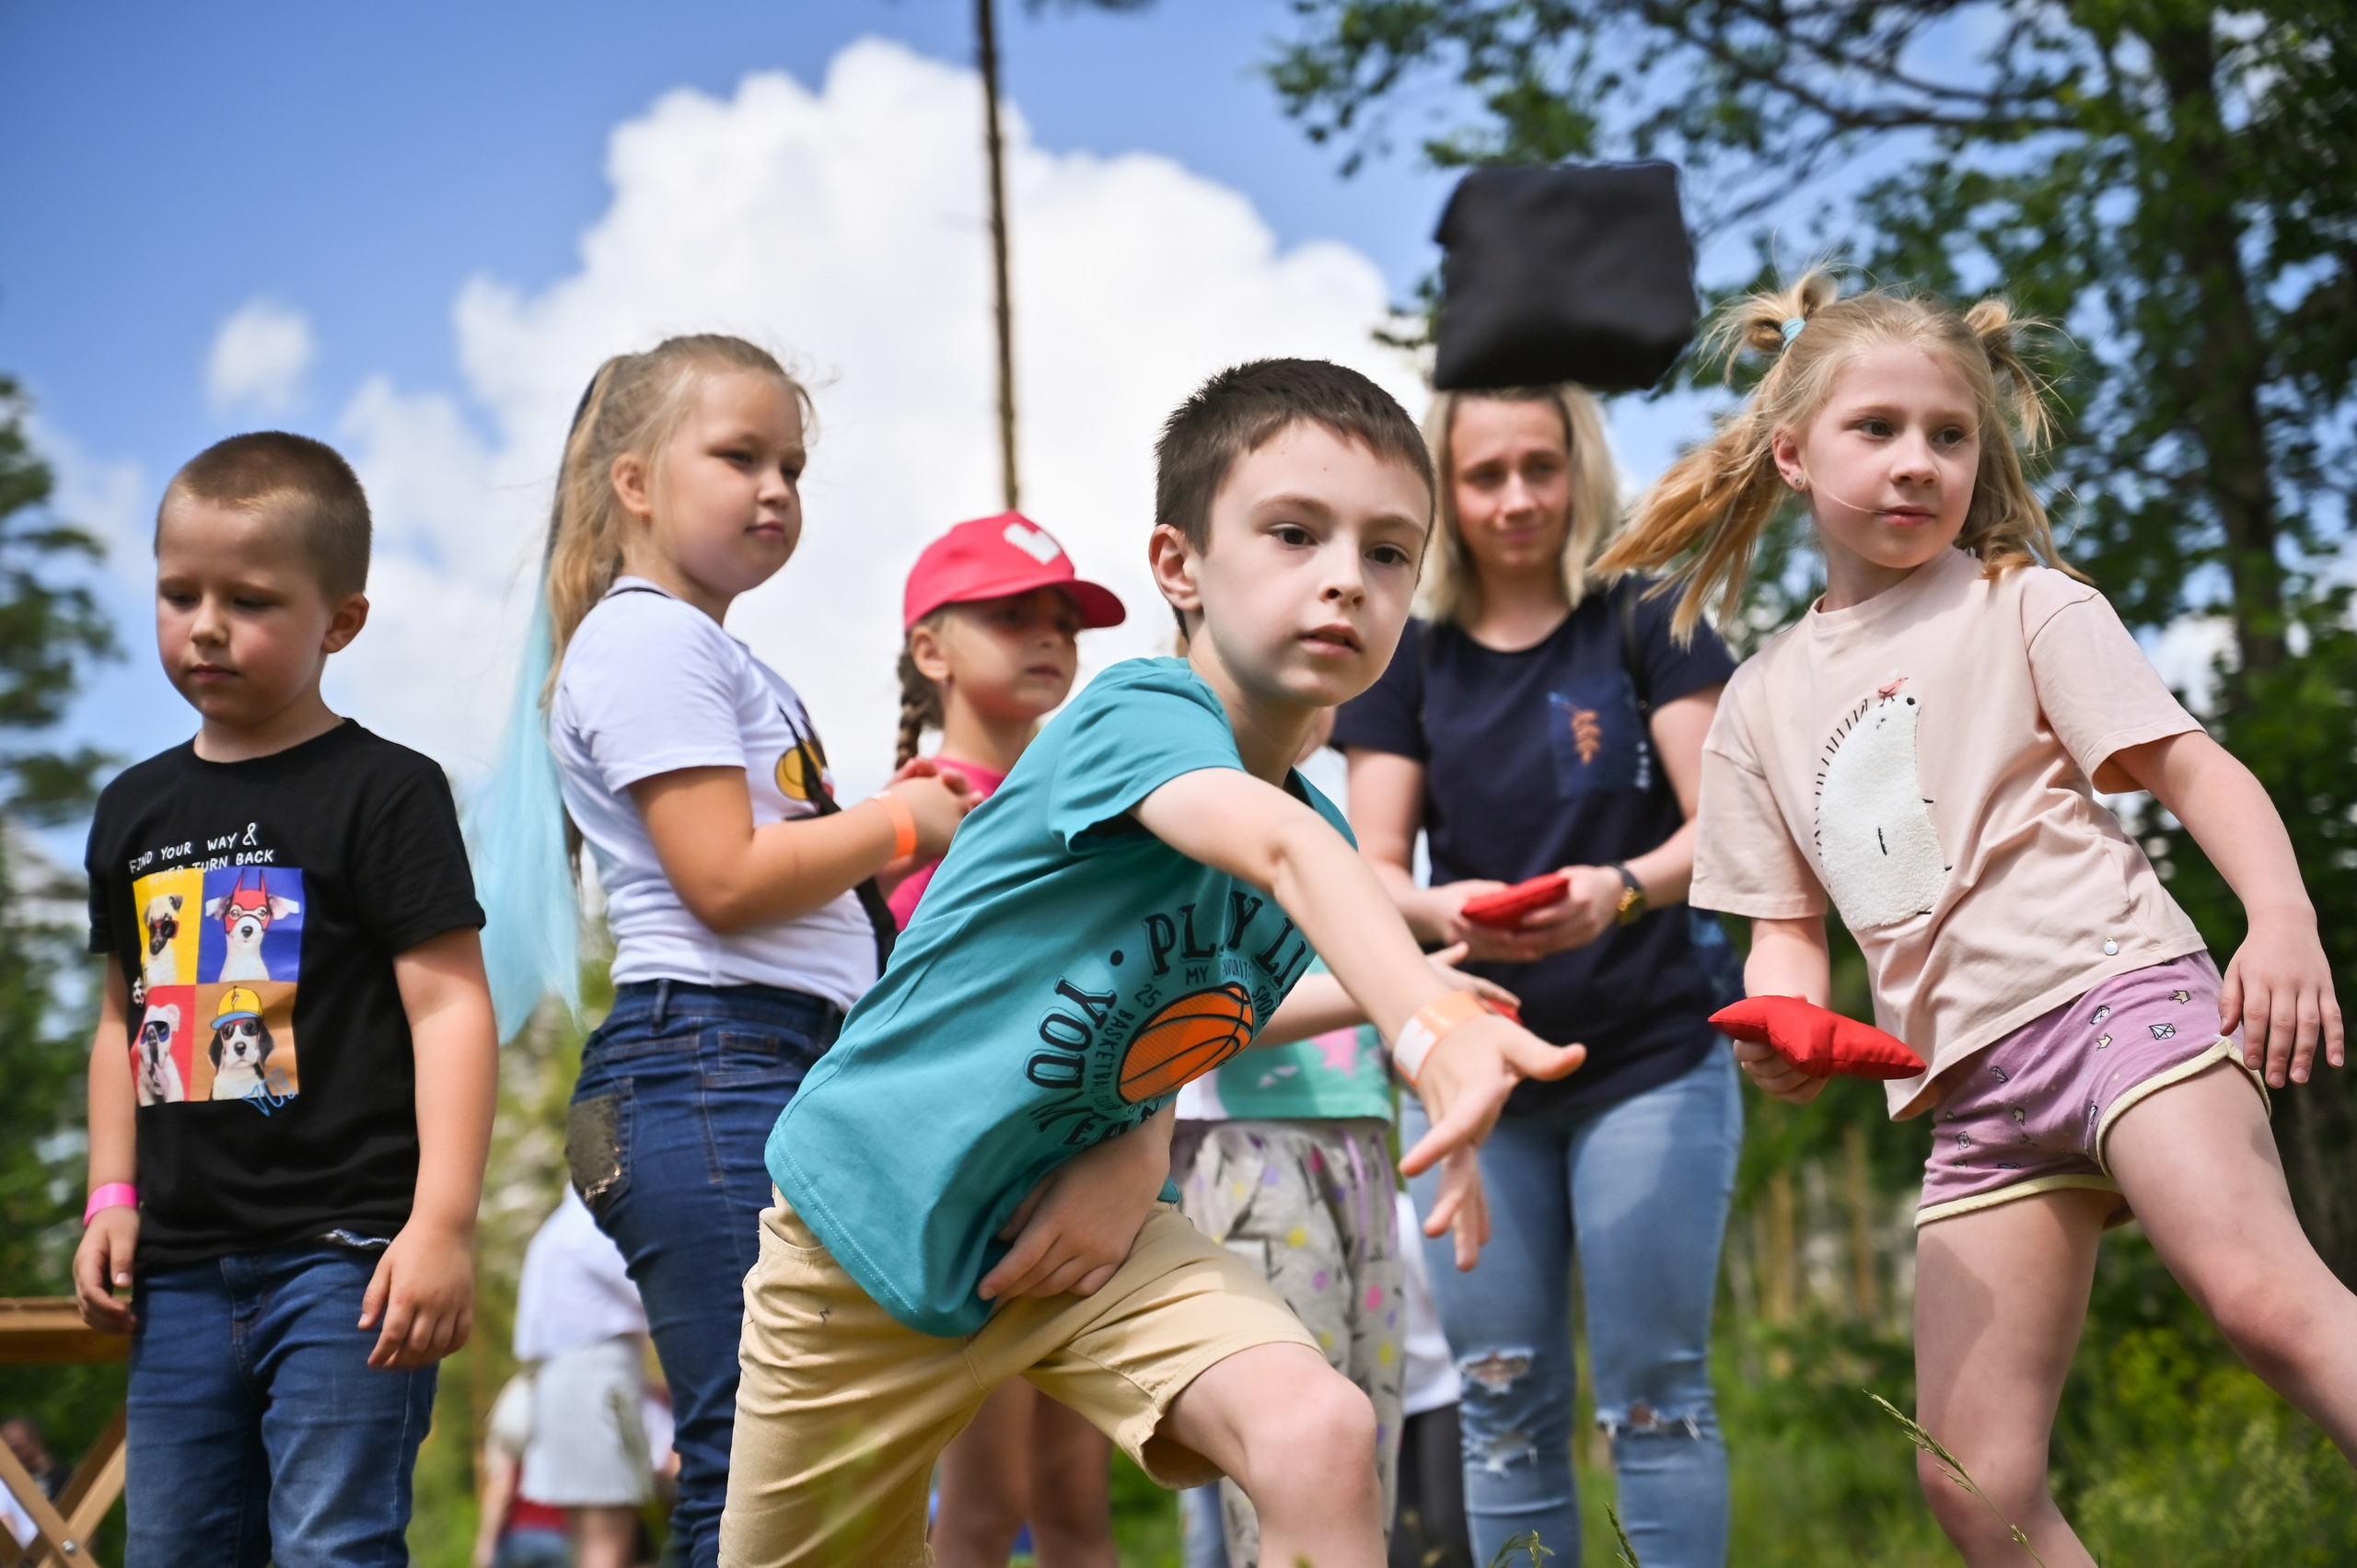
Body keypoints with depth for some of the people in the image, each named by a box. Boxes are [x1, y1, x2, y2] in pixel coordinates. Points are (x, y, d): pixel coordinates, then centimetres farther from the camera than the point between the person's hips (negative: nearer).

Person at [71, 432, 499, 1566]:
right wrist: (113, 1197, 12)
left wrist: (443, 1224, -18)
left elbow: (449, 1007, -11)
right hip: (181, 1270, 7)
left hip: (343, 1256, -6)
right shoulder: (136, 810, 13)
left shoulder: (385, 792, -5)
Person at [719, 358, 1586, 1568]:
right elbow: (1278, 849, -47)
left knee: (1321, 1434, -23)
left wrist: (1139, 1150, -13)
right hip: (875, 1211, -4)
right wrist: (1424, 1027, -66)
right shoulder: (1140, 714, -25)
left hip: (1081, 1222, 5)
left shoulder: (1325, 826, -3)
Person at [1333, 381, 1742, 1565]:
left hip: (1650, 1061, -2)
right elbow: (1371, 871, 1)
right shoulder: (1410, 663, 7)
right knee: (1505, 1408, 6)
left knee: (1654, 1399, -3)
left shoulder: (1647, 626, 1)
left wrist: (1621, 887, -27)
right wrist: (1445, 912, -22)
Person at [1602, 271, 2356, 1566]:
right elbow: (1787, 921, 21)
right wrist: (1783, 1028, -2)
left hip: (2111, 990, -4)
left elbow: (2192, 767, 0)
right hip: (1971, 1085, 4)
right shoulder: (1762, 703, 19)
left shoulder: (2023, 607, 8)